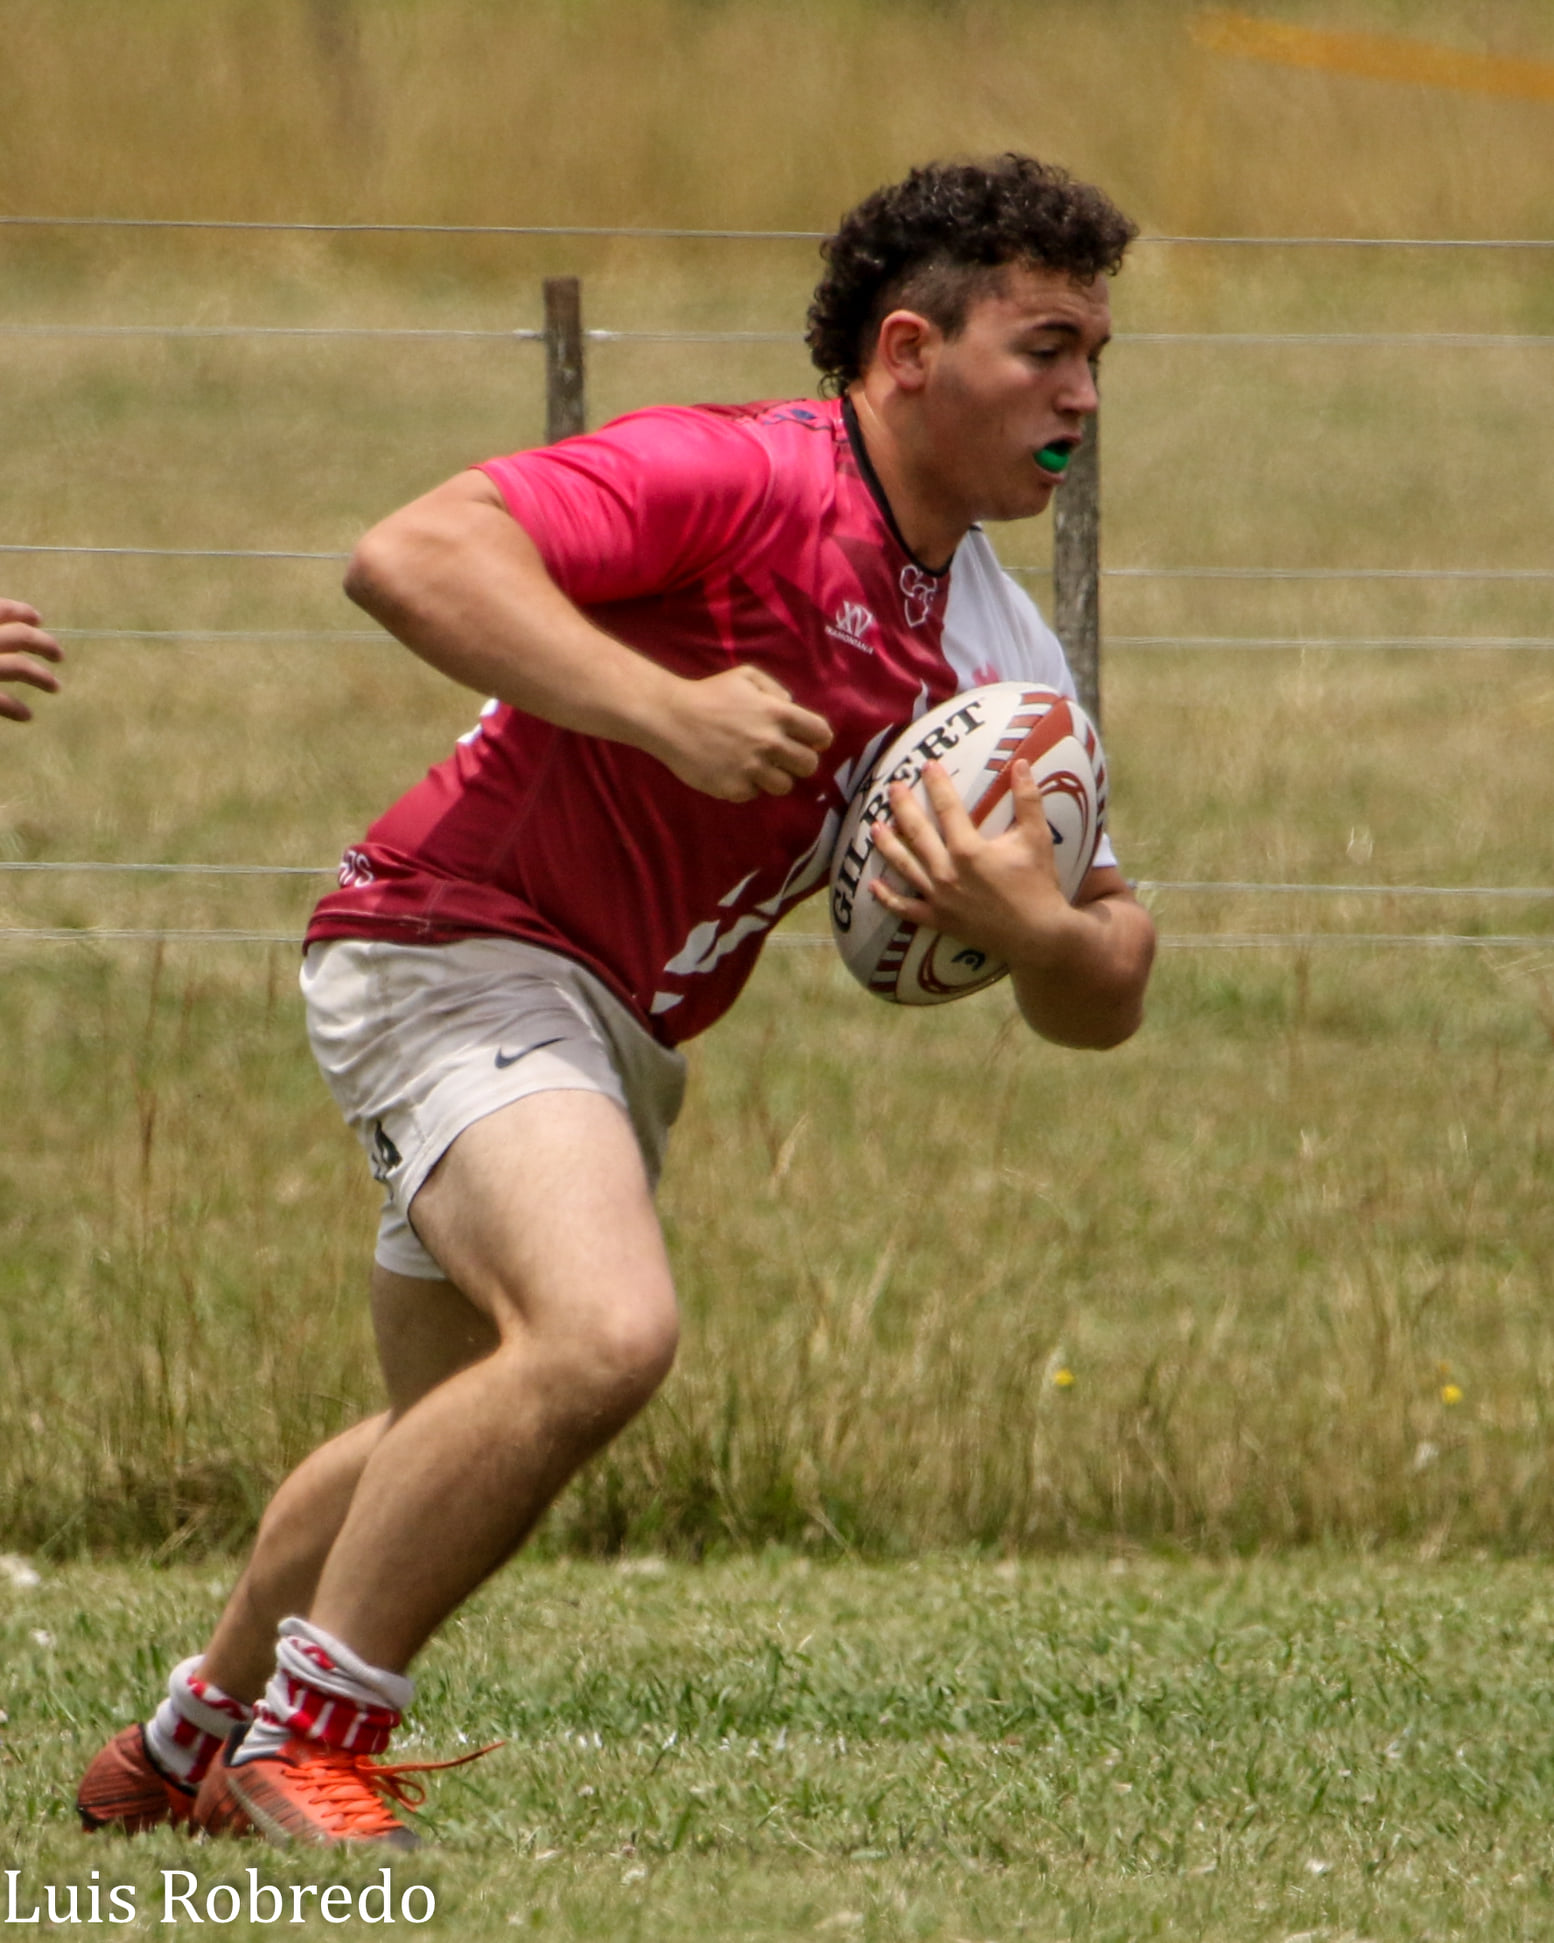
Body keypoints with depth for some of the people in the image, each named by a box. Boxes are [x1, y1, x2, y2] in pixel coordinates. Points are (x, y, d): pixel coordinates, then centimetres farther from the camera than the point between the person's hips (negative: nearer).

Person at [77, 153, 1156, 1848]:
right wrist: (667, 707, -34)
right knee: (604, 1331, -31)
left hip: (619, 1037, 10)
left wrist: (1028, 926, -18)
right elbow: (410, 557, -30)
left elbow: (1103, 994, 5)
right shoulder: (737, 479, -18)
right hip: (461, 945, -10)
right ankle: (309, 1738, -17)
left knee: (450, 1441, 25)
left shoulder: (996, 660, 5)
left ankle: (184, 1749, 48)